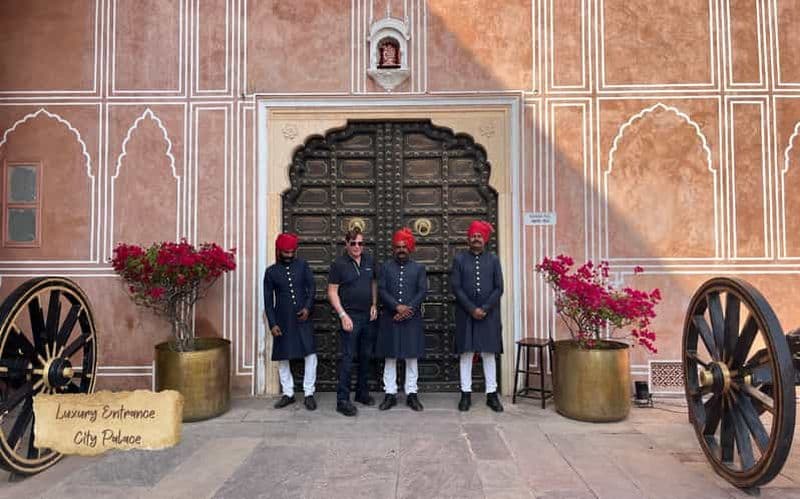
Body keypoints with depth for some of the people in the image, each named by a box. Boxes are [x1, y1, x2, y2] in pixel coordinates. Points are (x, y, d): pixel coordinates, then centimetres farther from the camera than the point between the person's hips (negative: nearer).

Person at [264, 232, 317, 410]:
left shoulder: (303, 266, 2)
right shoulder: (271, 271, 0)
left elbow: (311, 288, 3)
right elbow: (268, 300, 1)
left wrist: (307, 307, -13)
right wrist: (272, 324, -6)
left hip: (302, 318, 0)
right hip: (282, 320, 0)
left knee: (310, 354, -5)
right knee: (282, 357, 7)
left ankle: (309, 393, 7)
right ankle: (288, 393, 22)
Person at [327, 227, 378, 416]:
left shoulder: (369, 260, 7)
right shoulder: (339, 264, -7)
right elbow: (332, 292, -8)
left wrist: (374, 305, 4)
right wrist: (343, 315, -15)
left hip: (368, 316, 5)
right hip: (350, 317, -5)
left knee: (366, 356, 13)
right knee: (348, 358, -5)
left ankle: (362, 392, 29)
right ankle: (342, 400, 3)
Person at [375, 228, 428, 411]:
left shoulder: (419, 268, 7)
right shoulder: (385, 267, 7)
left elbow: (423, 292, -2)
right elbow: (381, 290, -3)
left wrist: (408, 309, -14)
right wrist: (397, 307, -15)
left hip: (412, 320, 0)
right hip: (390, 319, 0)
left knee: (412, 358, 6)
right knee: (390, 358, 5)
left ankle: (411, 394, 15)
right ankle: (390, 394, 13)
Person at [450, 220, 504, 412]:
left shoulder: (494, 259, 6)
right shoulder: (459, 259, 3)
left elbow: (499, 288, 1)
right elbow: (456, 287, -4)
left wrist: (484, 309, -10)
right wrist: (472, 309, -11)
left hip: (489, 314, 1)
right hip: (466, 314, -1)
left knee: (489, 354, 6)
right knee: (466, 353, 3)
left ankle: (492, 394, 14)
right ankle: (466, 393, 12)